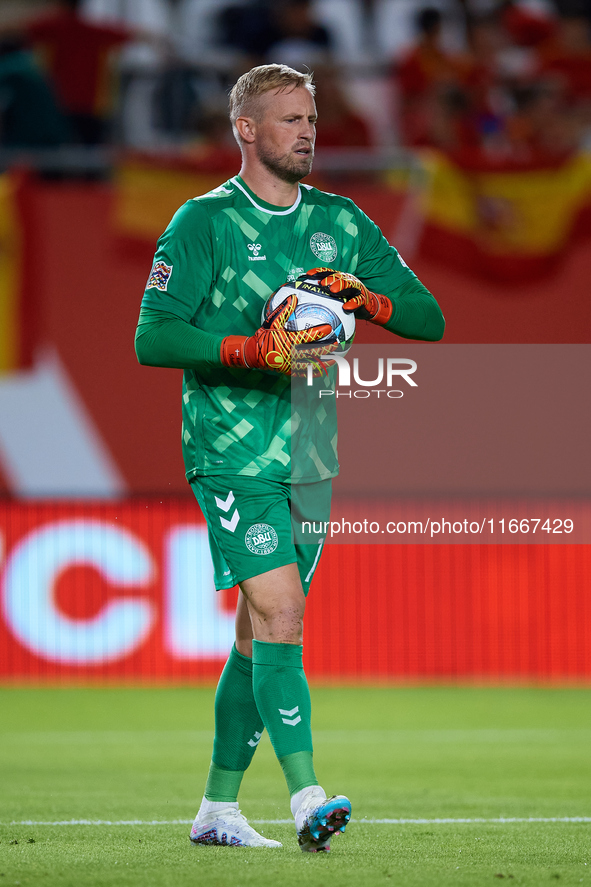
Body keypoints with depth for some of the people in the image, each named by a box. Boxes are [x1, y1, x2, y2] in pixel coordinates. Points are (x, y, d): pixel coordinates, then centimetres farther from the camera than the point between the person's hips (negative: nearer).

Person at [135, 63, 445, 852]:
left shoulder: (341, 221, 11)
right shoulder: (204, 222, -4)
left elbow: (429, 319, 9)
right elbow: (153, 337, -12)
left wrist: (365, 297, -11)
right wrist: (256, 350, -23)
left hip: (313, 453, 6)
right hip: (232, 453, -6)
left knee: (259, 635, 10)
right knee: (280, 615, -18)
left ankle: (218, 808, 19)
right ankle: (307, 801, -24)